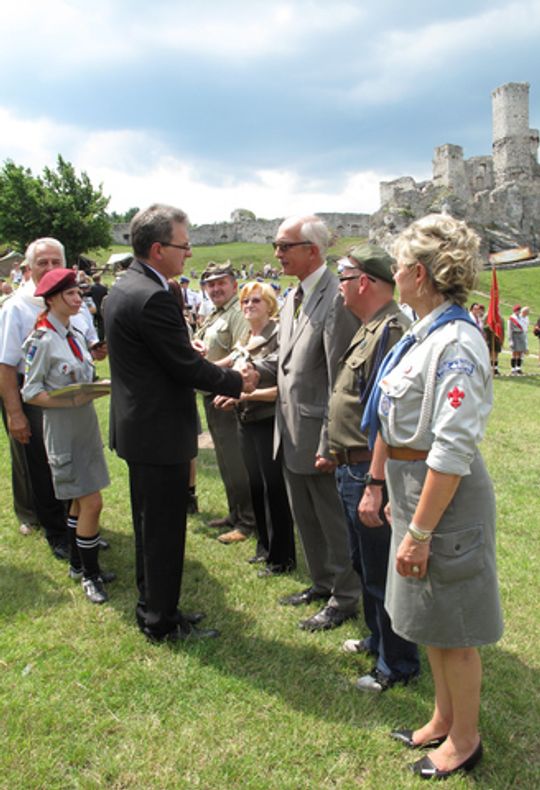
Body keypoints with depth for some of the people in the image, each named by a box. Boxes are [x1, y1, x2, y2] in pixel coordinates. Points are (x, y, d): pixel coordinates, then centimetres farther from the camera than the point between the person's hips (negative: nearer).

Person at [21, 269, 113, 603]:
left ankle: (79, 563, 31)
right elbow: (30, 393, -14)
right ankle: (90, 573, 11)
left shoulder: (76, 335, 7)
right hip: (63, 429, -8)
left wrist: (99, 388, -2)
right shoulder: (43, 340, -15)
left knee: (81, 499, 16)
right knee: (92, 502, -6)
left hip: (86, 425, 8)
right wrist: (74, 401, -22)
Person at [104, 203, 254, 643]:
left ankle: (153, 609, 36)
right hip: (160, 433, -10)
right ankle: (162, 623, 20)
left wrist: (194, 356, 13)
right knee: (164, 531, 4)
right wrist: (238, 383, -7)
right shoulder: (154, 298, -23)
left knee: (150, 526, 21)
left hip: (136, 426, 10)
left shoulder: (122, 289, 8)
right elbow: (187, 367, -20)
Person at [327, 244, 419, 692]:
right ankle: (378, 637, 43)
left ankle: (397, 664, 23)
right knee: (364, 564, 24)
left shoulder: (391, 331, -21)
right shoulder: (370, 328, 12)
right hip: (353, 469, 10)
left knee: (381, 571, 5)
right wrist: (334, 451, 18)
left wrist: (375, 485, -27)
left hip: (371, 473, -10)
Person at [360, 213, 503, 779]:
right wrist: (374, 486, 15)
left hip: (446, 498, -9)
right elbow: (390, 422, 13)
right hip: (410, 486, 9)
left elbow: (452, 451, -25)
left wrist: (419, 531, -23)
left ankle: (464, 739, 32)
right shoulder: (418, 335, 7)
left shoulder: (455, 342, -22)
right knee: (428, 618, 22)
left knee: (452, 626, 9)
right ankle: (443, 719, 42)